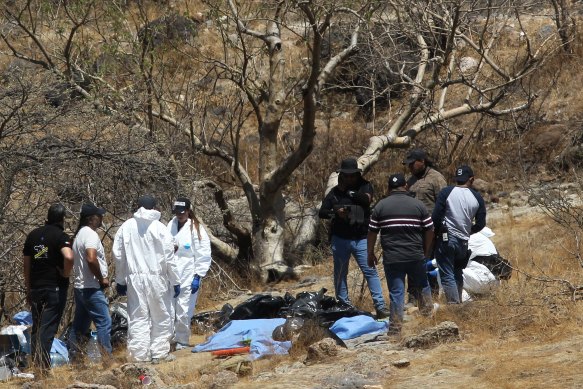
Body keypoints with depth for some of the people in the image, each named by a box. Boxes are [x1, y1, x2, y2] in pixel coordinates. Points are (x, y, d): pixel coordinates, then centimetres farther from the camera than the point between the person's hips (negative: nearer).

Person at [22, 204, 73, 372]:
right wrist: (66, 273, -9)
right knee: (48, 327, -5)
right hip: (54, 287, -5)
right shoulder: (60, 236, -9)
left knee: (36, 327, 16)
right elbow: (69, 257, -28)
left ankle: (35, 363, 19)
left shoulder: (33, 235, 10)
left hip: (35, 288, 5)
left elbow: (26, 264, 13)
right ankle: (43, 366, -11)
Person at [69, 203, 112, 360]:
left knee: (80, 324, 13)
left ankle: (74, 354, 15)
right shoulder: (90, 234, -15)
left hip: (80, 286, 10)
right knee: (104, 322, -9)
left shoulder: (80, 234, 16)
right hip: (91, 288, -10)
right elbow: (91, 259, -27)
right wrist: (102, 278, -15)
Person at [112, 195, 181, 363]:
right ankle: (160, 353, 12)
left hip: (135, 278, 2)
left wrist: (120, 280, 15)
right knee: (161, 317, 9)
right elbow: (169, 257, -6)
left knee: (138, 318, 6)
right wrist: (175, 281, 1)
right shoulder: (159, 228, -7)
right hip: (156, 278, -2)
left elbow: (118, 255, 5)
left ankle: (140, 355, 5)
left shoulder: (126, 226, 1)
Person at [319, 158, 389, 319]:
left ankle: (380, 307, -10)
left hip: (361, 239, -2)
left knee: (370, 271, -9)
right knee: (340, 274, 9)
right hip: (340, 239, 2)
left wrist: (348, 192, -11)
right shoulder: (335, 192, 6)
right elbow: (322, 212, 3)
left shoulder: (364, 186, 1)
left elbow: (366, 198, -21)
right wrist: (335, 213, -16)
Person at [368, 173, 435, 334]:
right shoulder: (418, 205, 2)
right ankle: (428, 314, 27)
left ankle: (395, 327, 2)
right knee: (422, 286, 21)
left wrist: (370, 254, 14)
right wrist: (426, 252, 18)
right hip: (416, 256, 0)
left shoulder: (380, 206, 1)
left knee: (396, 292, 3)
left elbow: (372, 232, 3)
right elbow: (429, 231, 5)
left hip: (391, 258, 0)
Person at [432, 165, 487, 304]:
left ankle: (454, 304, -11)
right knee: (458, 274, 21)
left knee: (447, 276, -2)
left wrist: (438, 232, 8)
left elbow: (436, 217, -11)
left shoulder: (446, 193, -7)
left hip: (446, 240, -4)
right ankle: (458, 302, 22)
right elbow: (481, 224, 4)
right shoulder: (477, 197, 2)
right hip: (464, 242, 4)